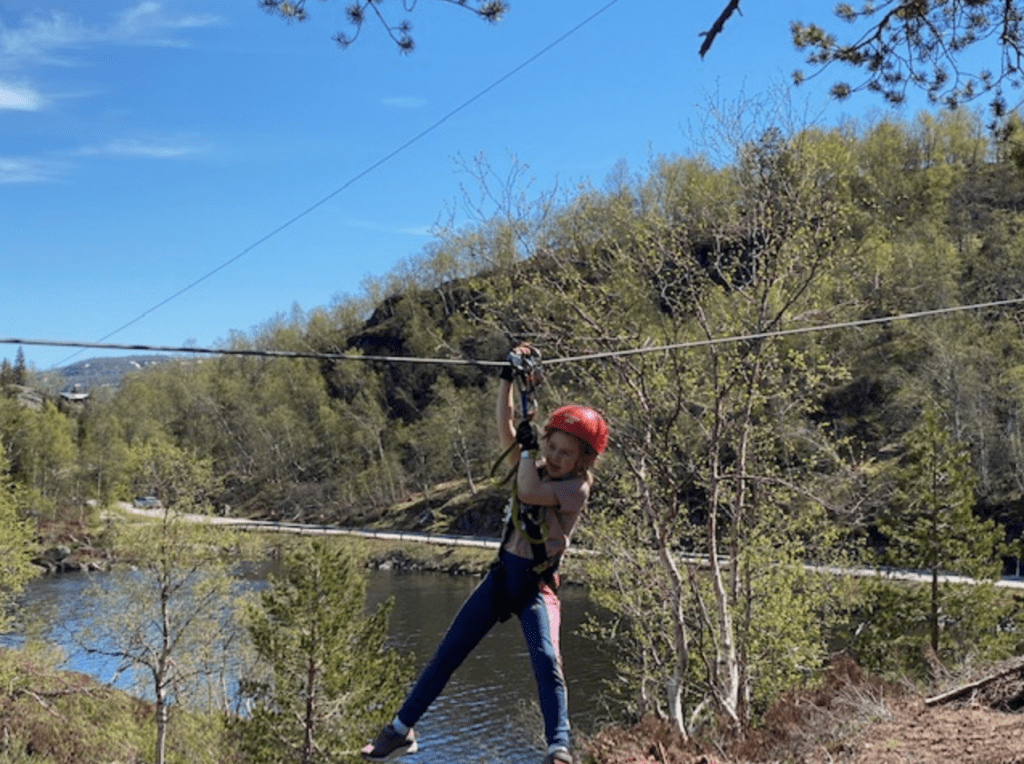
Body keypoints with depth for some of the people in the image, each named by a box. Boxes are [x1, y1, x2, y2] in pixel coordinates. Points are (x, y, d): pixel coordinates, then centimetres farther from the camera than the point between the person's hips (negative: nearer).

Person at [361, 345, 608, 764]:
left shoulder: (577, 487, -12)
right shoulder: (533, 468, 6)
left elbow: (529, 493, -27)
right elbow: (504, 421, 3)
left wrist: (527, 445, -16)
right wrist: (510, 374, -5)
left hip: (537, 583, -5)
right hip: (502, 573, 5)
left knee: (546, 658, -28)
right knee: (447, 654, 7)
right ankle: (402, 729, 19)